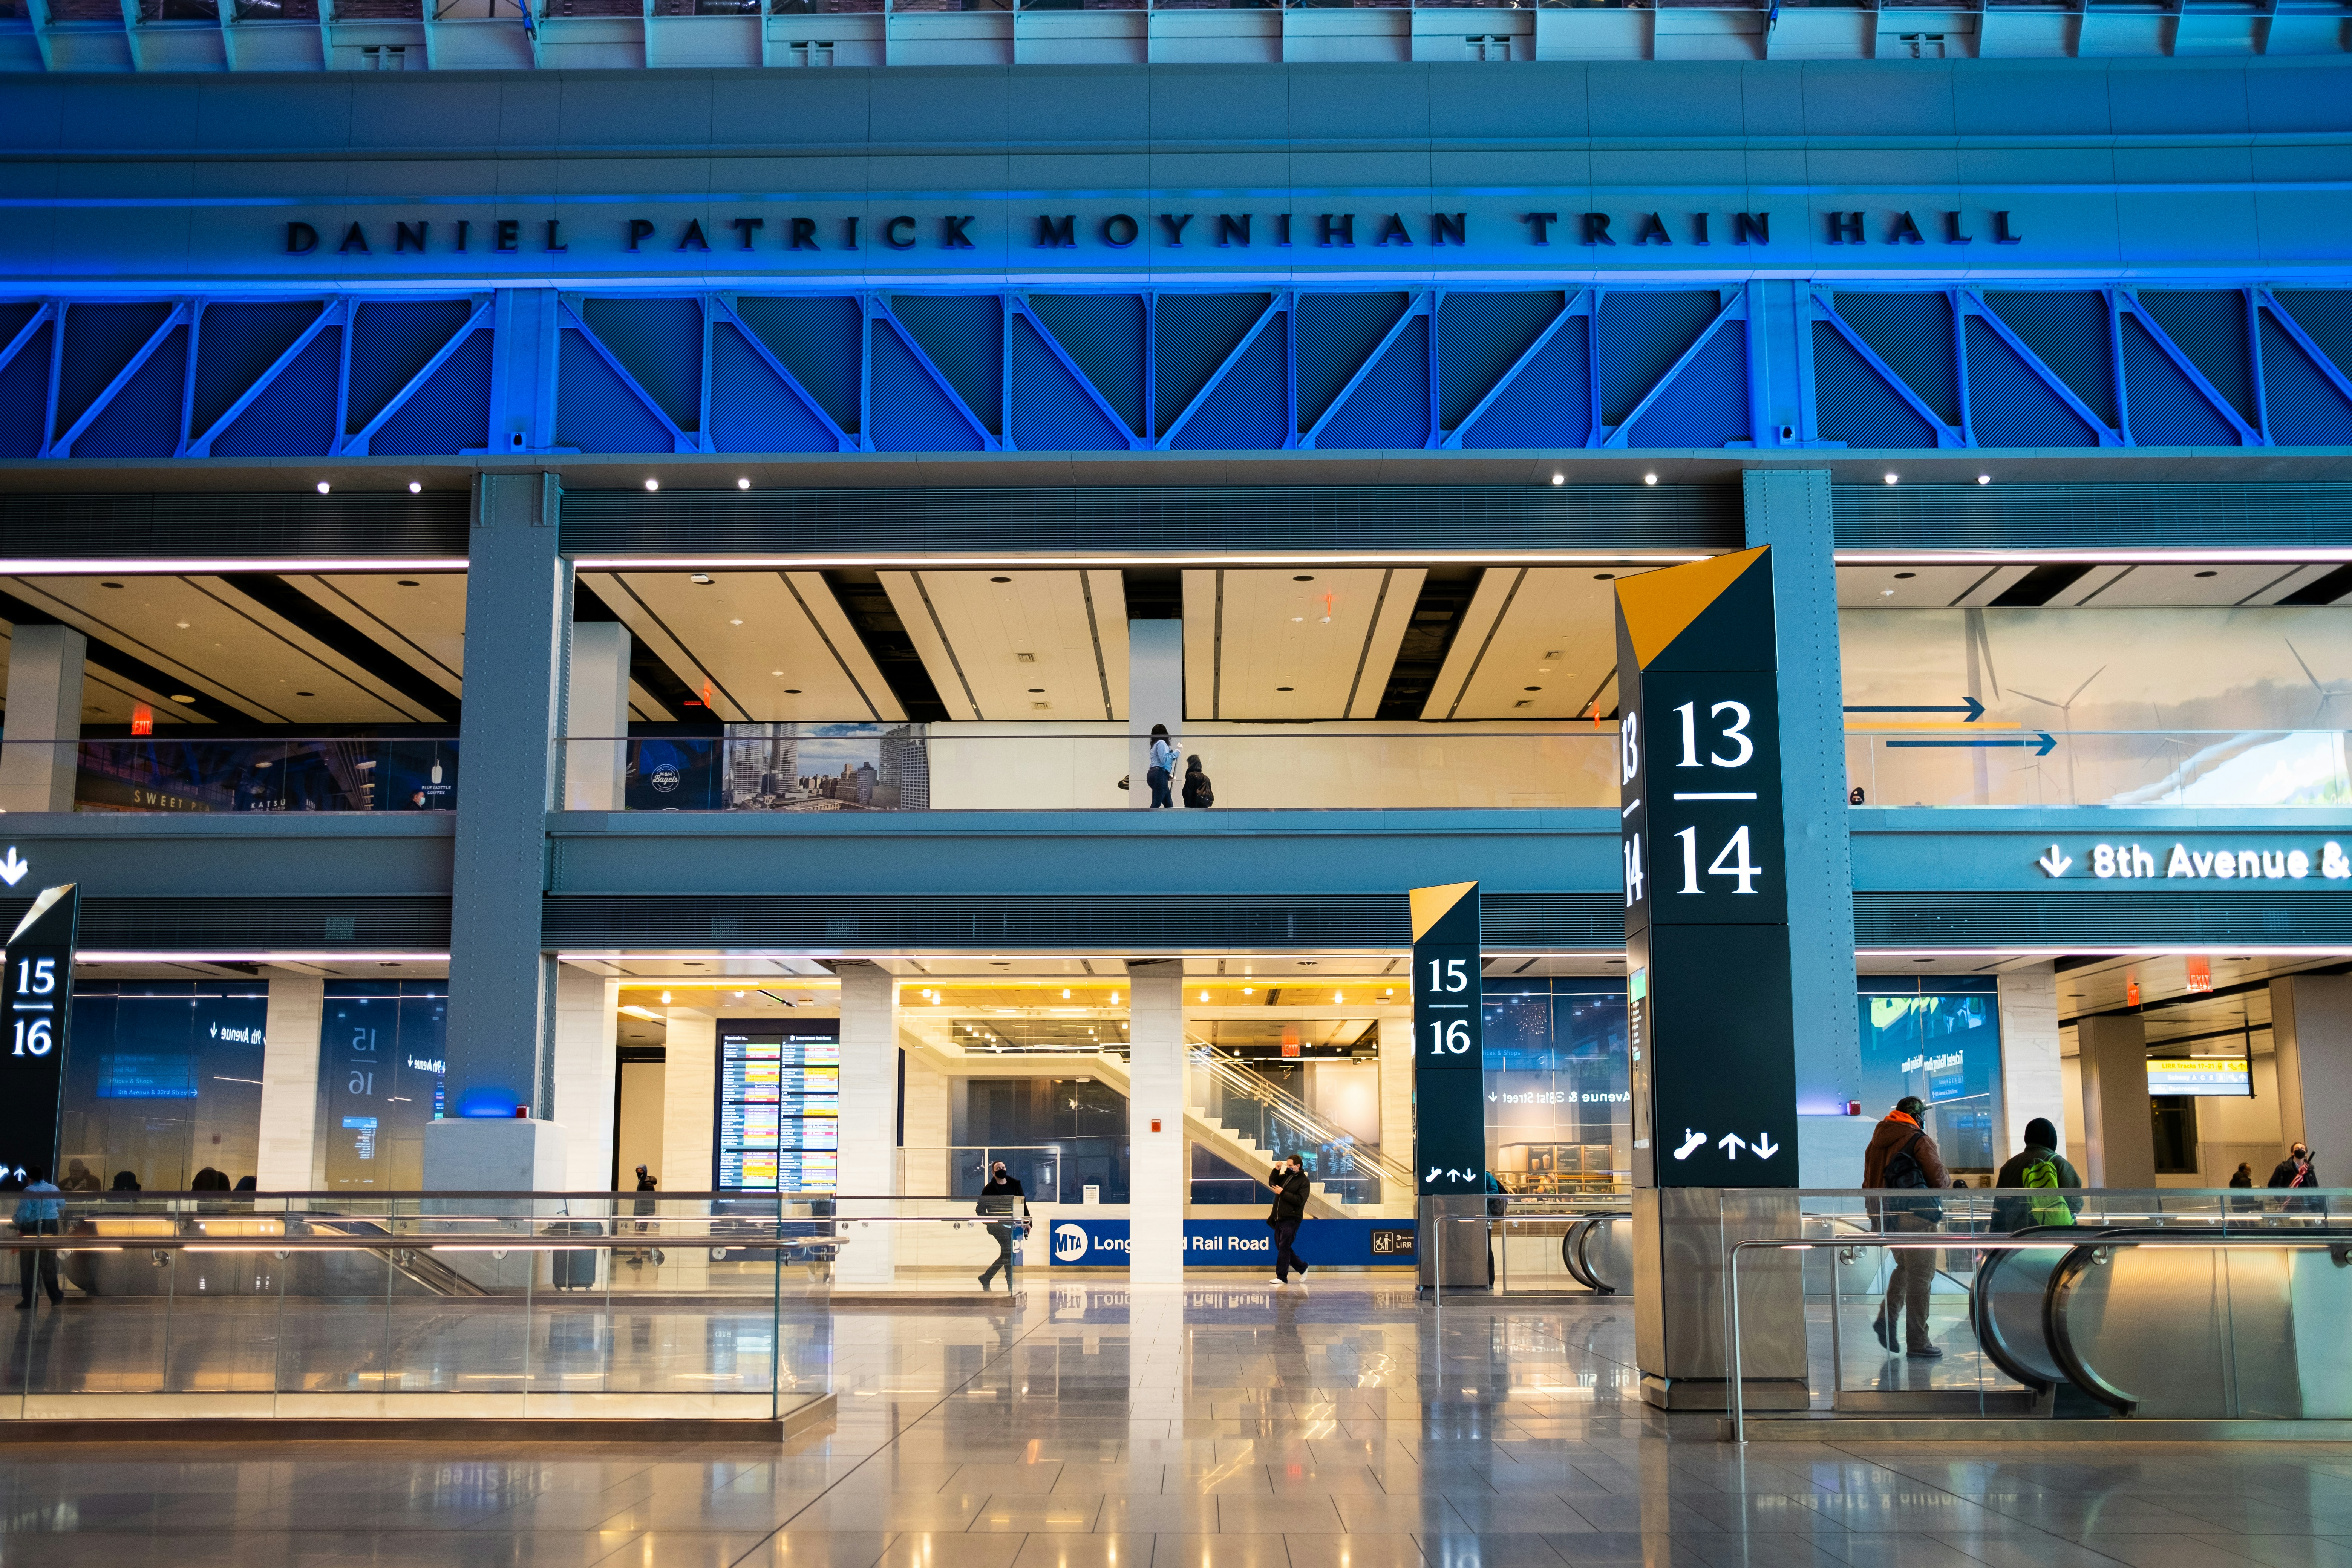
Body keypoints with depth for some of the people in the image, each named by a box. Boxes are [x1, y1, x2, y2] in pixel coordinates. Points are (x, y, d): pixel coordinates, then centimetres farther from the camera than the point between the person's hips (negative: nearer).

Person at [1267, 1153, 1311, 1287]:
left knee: (1284, 1247, -10)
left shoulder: (1303, 1181, -10)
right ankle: (1302, 1267, 26)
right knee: (1282, 1247, 12)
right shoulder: (1286, 1176, 13)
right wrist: (1276, 1170, 1)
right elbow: (1272, 1182, 17)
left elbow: (1300, 1200, -18)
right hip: (1279, 1218, 8)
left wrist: (1283, 1193, -18)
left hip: (1291, 1220, -8)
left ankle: (1282, 1277, -6)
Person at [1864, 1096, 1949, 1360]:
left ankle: (1887, 1318, 7)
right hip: (1915, 1215, -7)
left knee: (1905, 1268, 24)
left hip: (1886, 1216, 7)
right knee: (1920, 1277, -1)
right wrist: (1947, 1176, 12)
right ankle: (1917, 1343, 0)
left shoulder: (1876, 1143, 13)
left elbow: (1869, 1181, 16)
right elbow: (1940, 1180, -10)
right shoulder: (1920, 1141, -9)